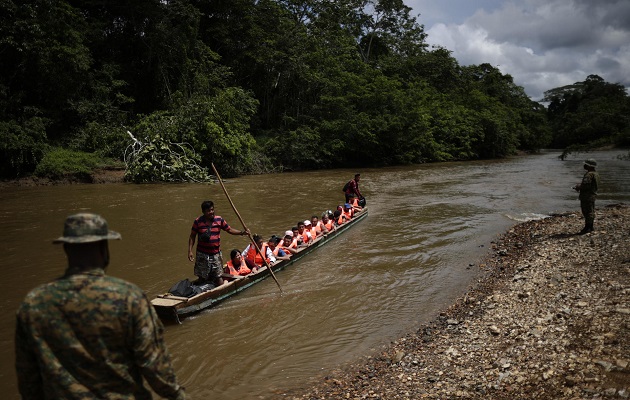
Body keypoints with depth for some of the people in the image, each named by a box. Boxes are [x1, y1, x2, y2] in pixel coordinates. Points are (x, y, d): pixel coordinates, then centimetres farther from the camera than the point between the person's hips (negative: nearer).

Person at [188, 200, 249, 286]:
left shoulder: (219, 220, -1)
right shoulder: (198, 221, -8)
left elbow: (229, 229, 7)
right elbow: (192, 237, -2)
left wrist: (242, 232, -7)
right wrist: (190, 251, -9)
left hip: (216, 253, 2)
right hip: (202, 254, -2)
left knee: (218, 276, 9)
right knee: (202, 278, 9)